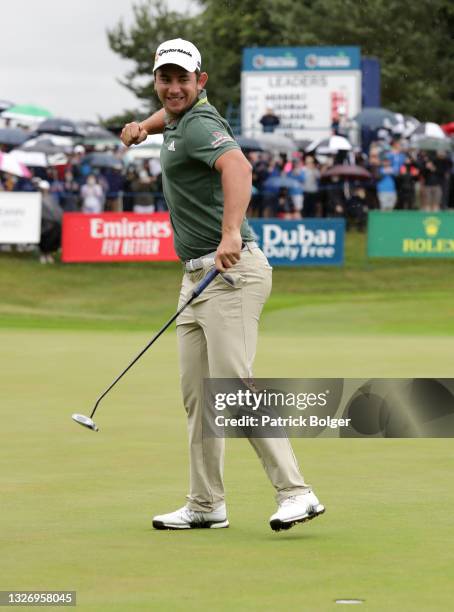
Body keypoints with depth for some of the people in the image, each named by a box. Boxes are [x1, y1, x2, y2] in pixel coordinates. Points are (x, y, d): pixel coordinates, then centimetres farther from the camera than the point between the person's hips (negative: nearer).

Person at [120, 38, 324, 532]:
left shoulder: (200, 124, -13)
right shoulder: (181, 120, 16)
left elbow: (237, 165, -35)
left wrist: (231, 232, -49)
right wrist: (145, 125, 23)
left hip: (230, 272, -10)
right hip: (196, 277, 10)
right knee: (197, 395, 9)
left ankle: (295, 493, -20)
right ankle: (206, 505, 14)